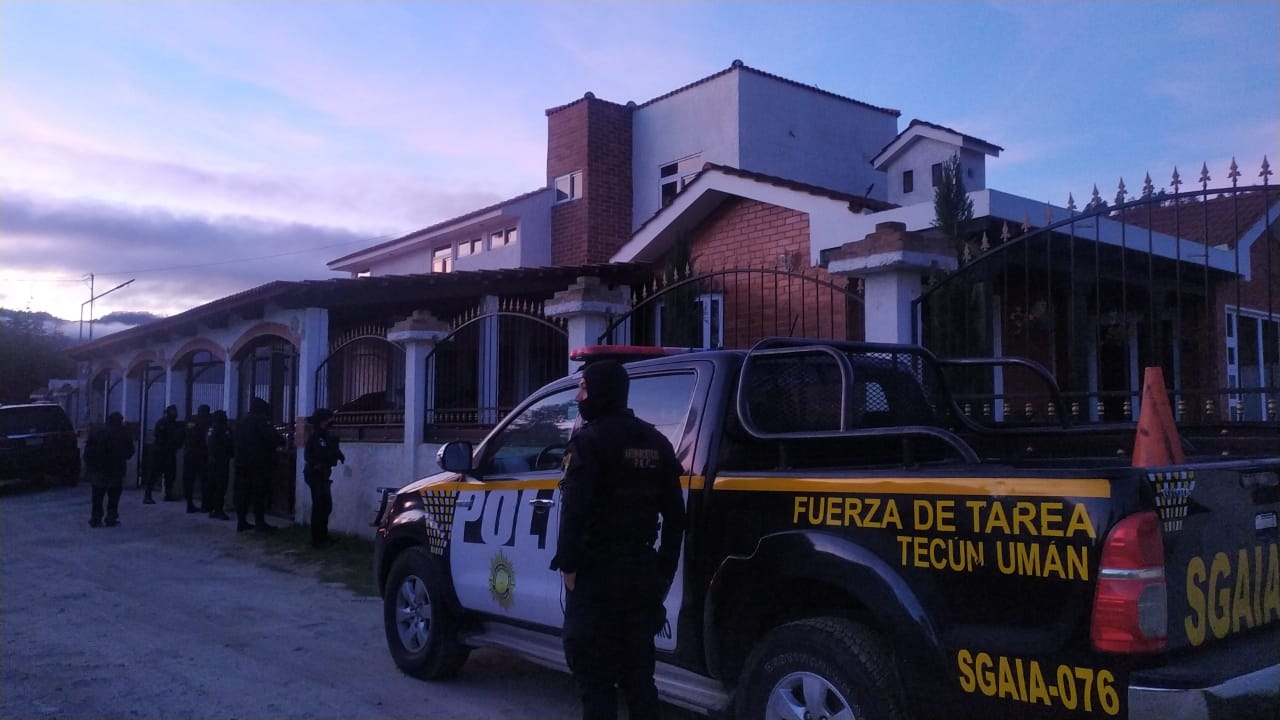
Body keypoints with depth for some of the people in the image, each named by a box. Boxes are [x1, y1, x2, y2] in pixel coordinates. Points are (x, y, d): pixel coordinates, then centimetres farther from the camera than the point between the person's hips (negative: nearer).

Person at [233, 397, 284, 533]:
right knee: (259, 493, -5)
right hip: (258, 462, -7)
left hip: (242, 462, 7)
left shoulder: (241, 420, 15)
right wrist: (281, 441, 2)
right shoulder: (259, 420, -9)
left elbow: (238, 440, 21)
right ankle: (260, 523, -6)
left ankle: (241, 521, 9)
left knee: (242, 492, 8)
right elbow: (272, 436, -17)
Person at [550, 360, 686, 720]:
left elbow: (575, 509, -19)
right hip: (641, 567, 7)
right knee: (637, 669, 15)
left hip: (597, 568, -7)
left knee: (595, 670, 0)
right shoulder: (656, 442, 13)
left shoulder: (590, 439, -10)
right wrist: (665, 568, 18)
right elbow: (674, 513, 14)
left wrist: (567, 563, -12)